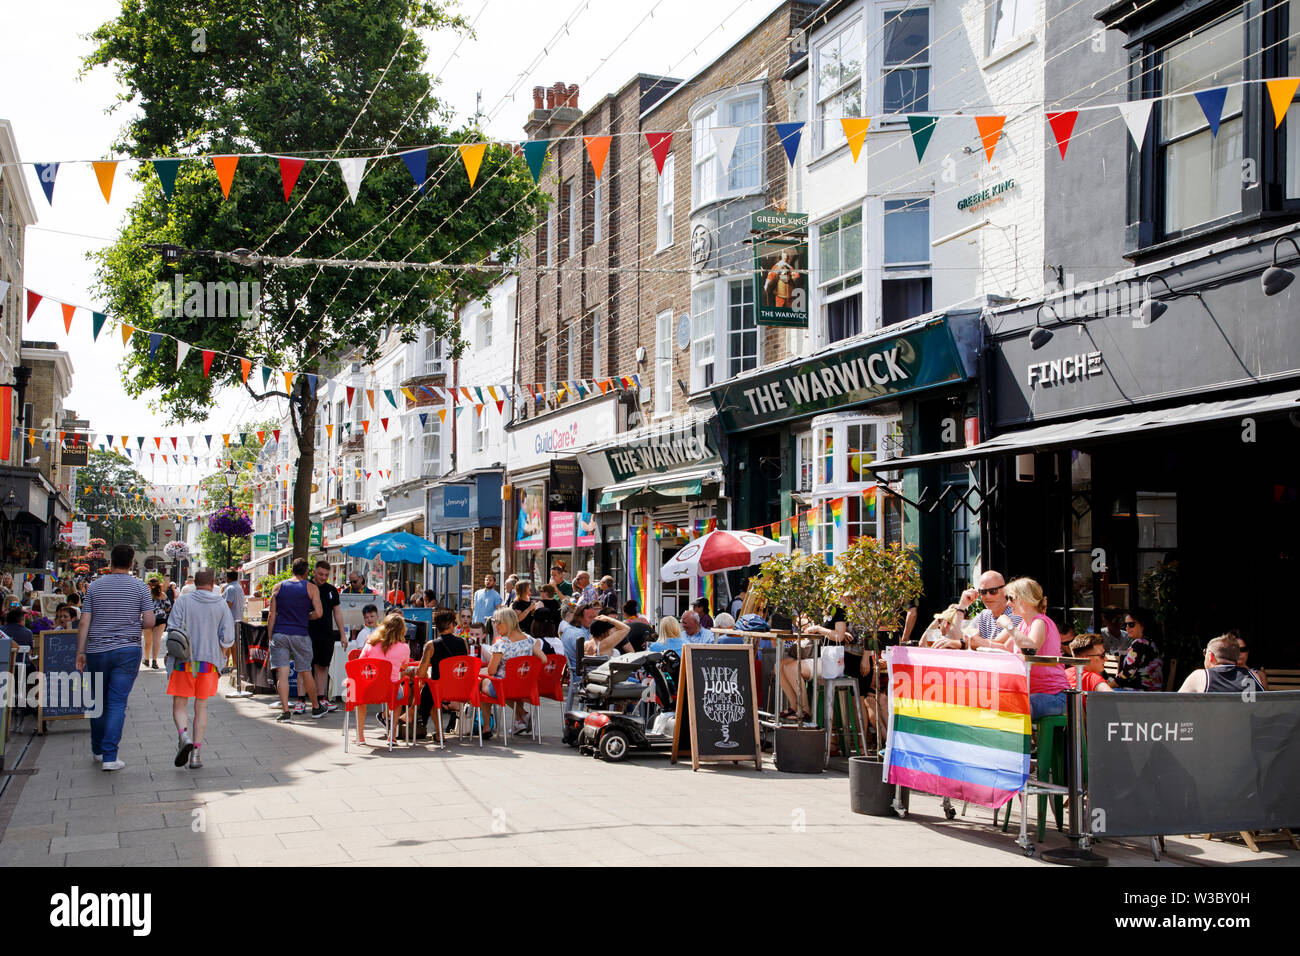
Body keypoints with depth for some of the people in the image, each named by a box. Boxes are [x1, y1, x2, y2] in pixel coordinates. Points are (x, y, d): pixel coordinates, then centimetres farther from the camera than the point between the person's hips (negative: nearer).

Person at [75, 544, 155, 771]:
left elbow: (84, 622, -1)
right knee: (117, 703, -2)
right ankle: (109, 756, -8)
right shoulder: (139, 587, -2)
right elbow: (149, 622, -6)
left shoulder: (95, 586, 2)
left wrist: (81, 651, 6)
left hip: (97, 650, 2)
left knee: (98, 701, 15)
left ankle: (98, 750, 27)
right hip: (128, 650, -2)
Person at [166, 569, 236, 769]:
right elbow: (227, 637, -3)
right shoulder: (221, 604, 1)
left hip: (184, 661, -2)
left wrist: (173, 654, 4)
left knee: (179, 705, 7)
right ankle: (196, 752, 6)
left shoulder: (183, 601, -3)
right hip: (209, 662, 2)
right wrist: (220, 659, 12)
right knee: (201, 707, 11)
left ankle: (183, 735, -21)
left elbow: (173, 631, -9)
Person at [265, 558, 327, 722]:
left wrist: (270, 637, 11)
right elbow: (318, 613, -5)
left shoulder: (278, 587, 8)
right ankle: (316, 708, 22)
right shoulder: (311, 588, 3)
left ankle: (285, 710, -8)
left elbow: (271, 614, 6)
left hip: (279, 634, 1)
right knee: (306, 673, 10)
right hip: (300, 634, -1)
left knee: (282, 673, -2)